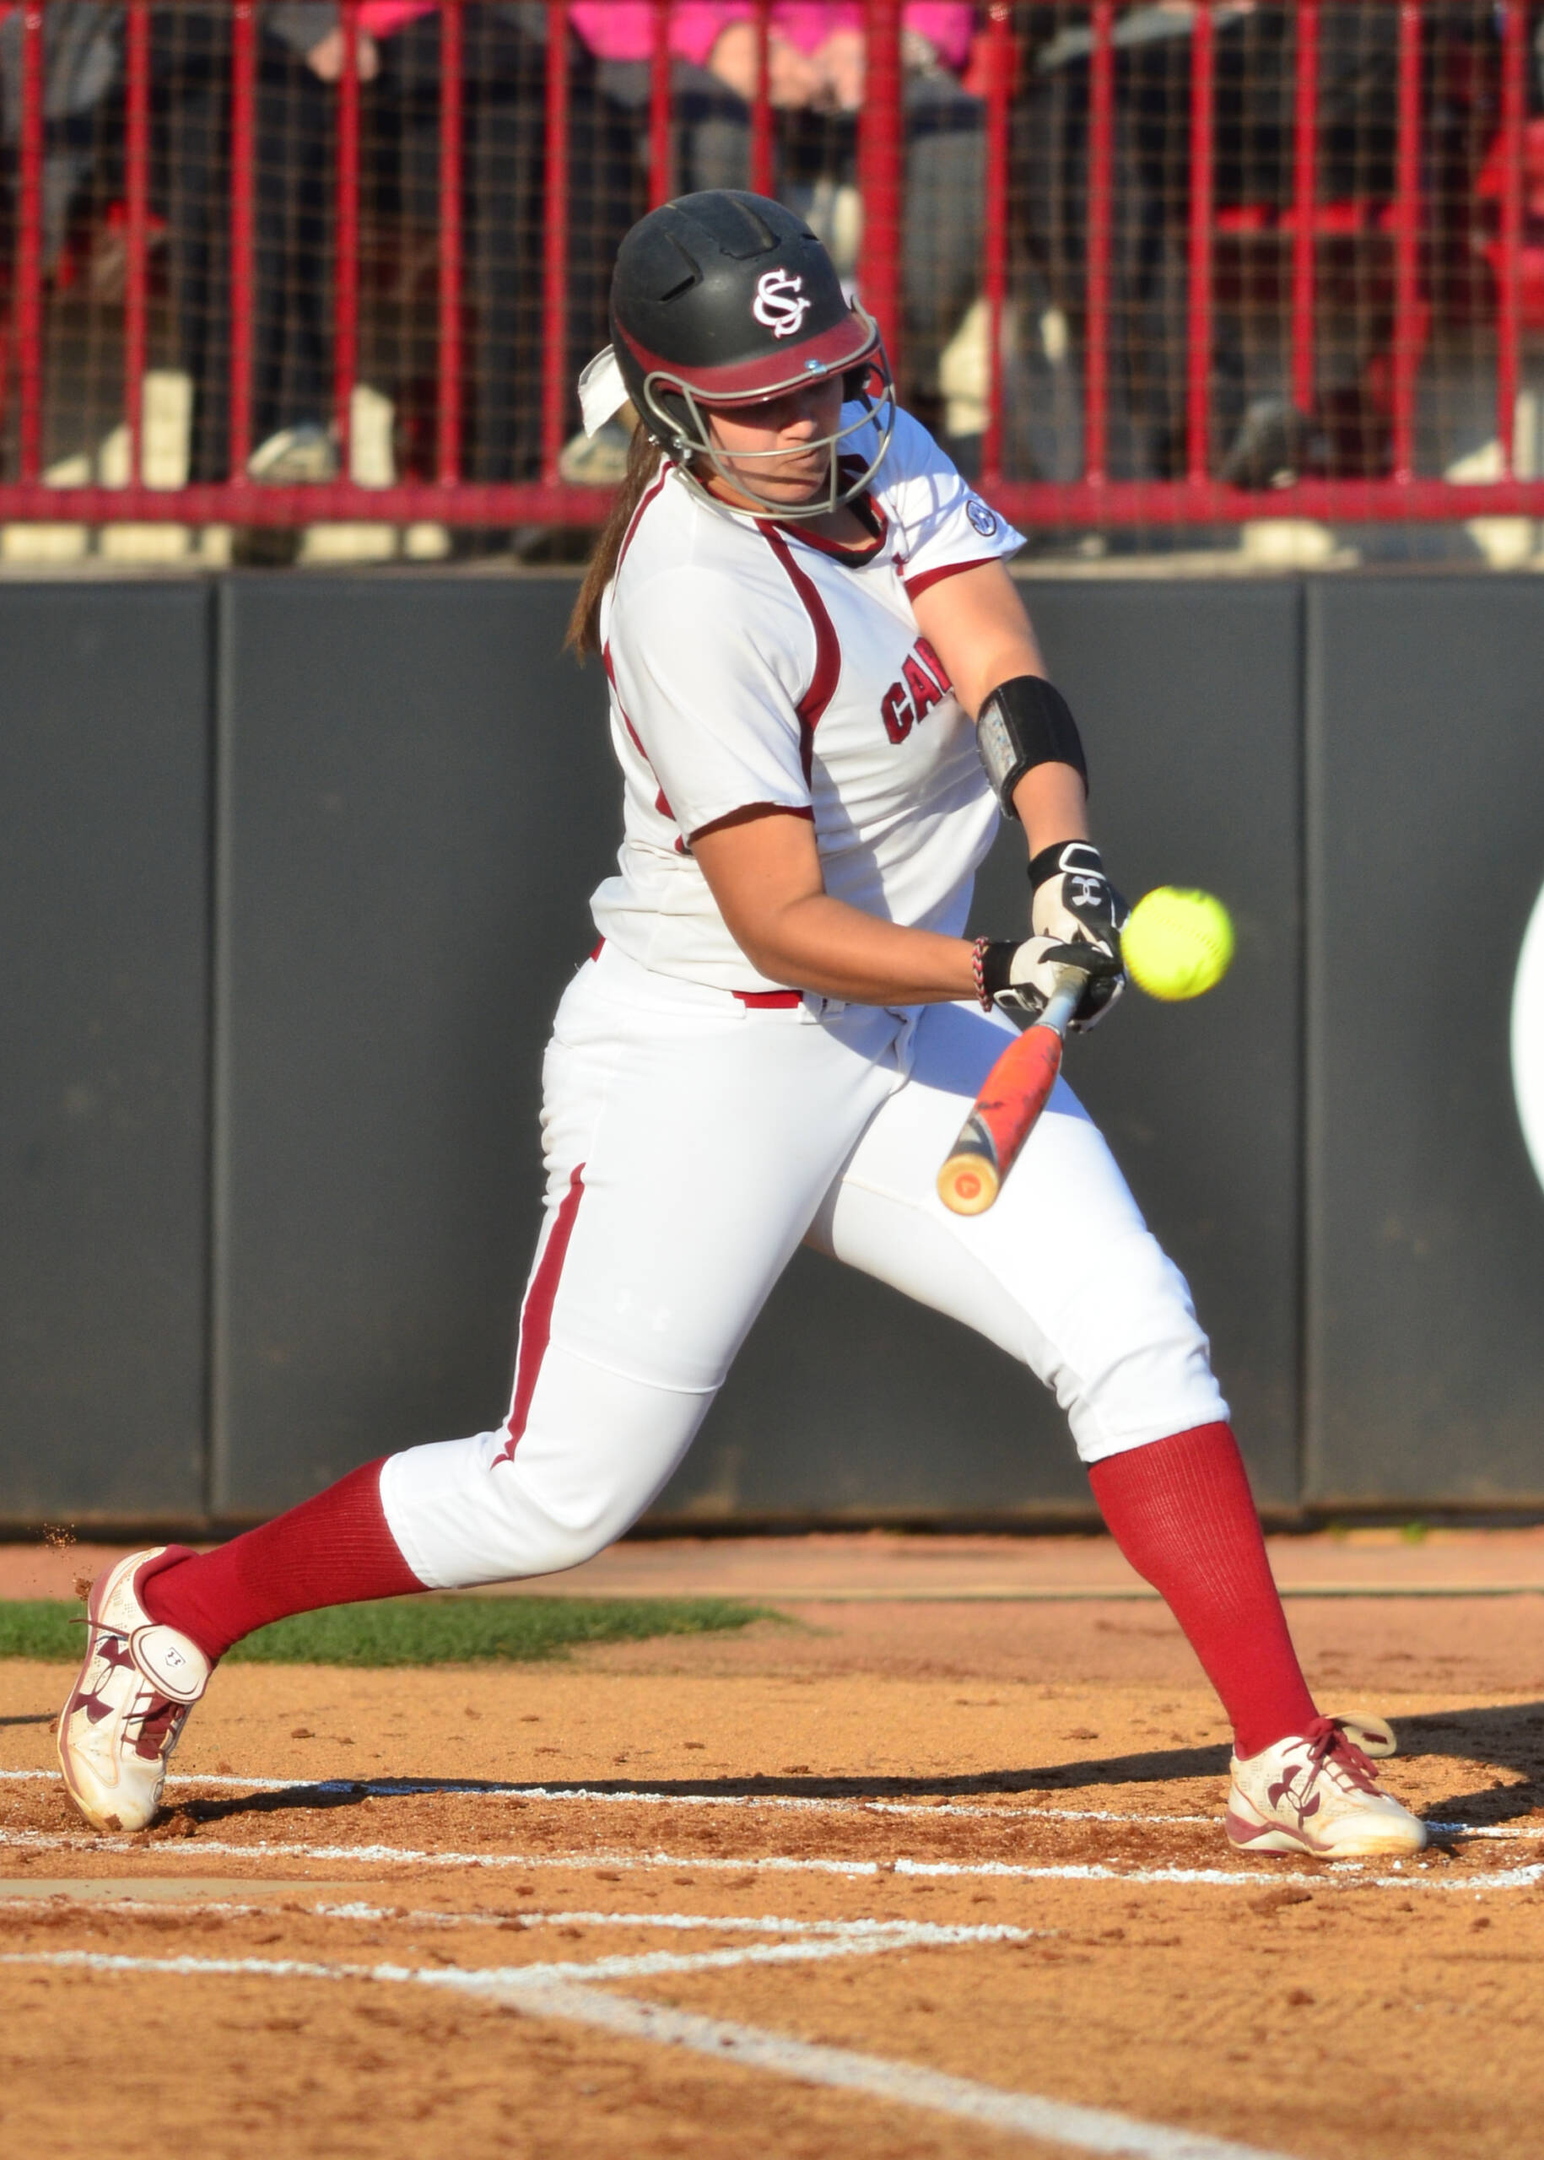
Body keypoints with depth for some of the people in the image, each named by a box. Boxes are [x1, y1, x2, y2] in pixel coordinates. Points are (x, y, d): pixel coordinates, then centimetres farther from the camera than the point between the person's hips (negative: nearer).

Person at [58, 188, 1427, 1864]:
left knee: (1133, 1335, -9)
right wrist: (993, 971, -39)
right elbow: (777, 921, -26)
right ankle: (177, 1608, 16)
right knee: (562, 1498, -4)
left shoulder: (869, 444, 1)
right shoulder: (693, 592, -23)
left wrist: (1063, 863, -28)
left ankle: (1283, 1757, -8)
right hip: (704, 1054, -7)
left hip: (905, 1032, 7)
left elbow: (1006, 673, -11)